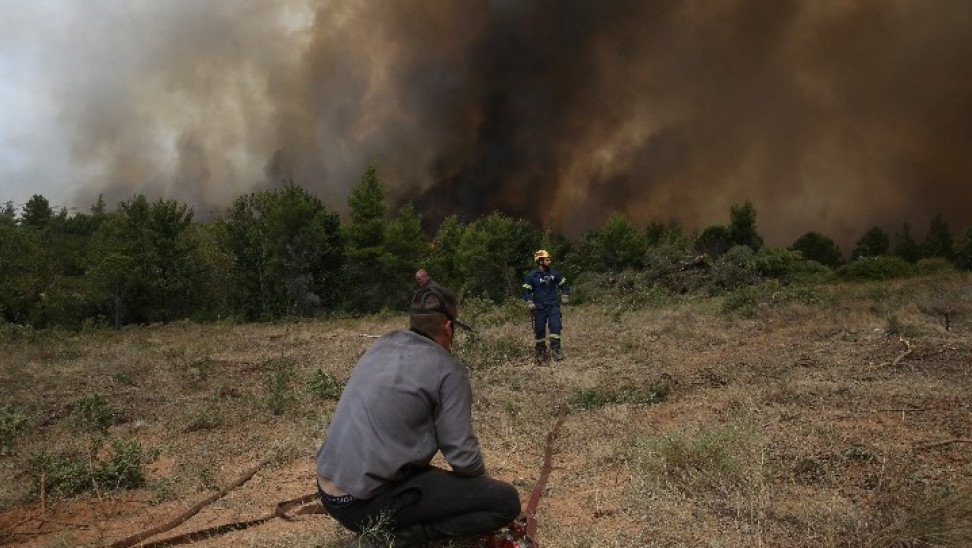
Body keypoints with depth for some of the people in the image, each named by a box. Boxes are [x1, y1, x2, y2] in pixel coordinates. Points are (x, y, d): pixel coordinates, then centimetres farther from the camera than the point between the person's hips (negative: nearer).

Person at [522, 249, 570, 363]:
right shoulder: (532, 275, -4)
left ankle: (555, 351, -11)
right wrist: (530, 303, -13)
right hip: (539, 307, -1)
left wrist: (565, 296, 6)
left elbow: (564, 284, 16)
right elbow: (526, 290, -2)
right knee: (539, 330, 3)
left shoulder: (554, 273, 4)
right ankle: (541, 353, 15)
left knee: (555, 327, -13)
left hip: (553, 306, 2)